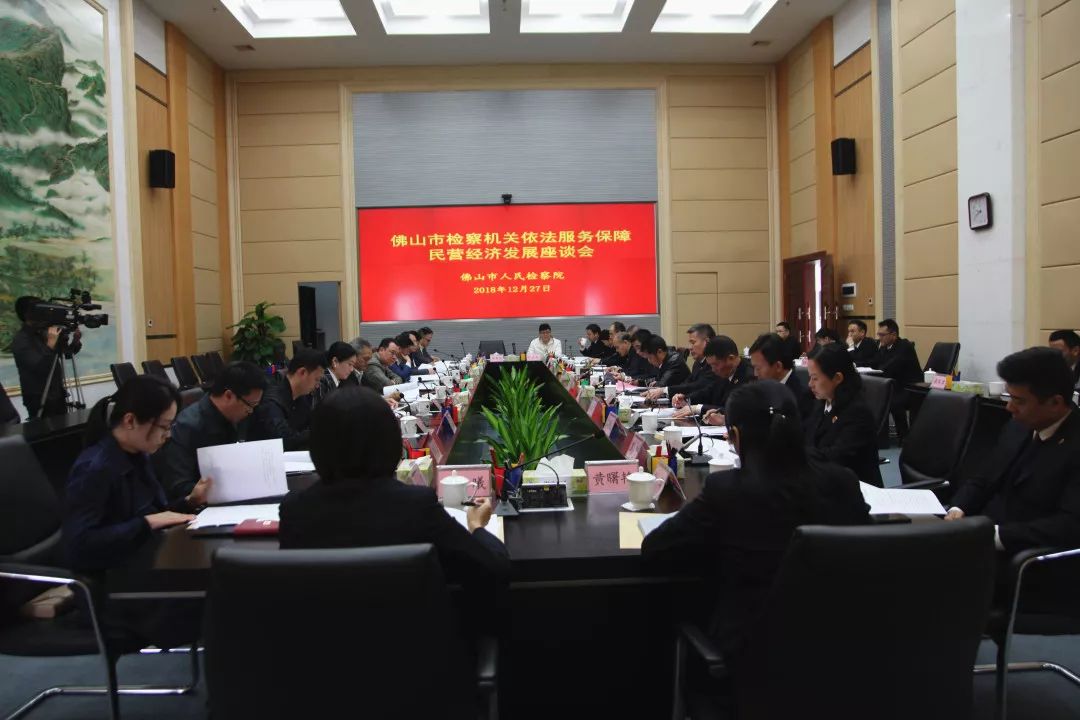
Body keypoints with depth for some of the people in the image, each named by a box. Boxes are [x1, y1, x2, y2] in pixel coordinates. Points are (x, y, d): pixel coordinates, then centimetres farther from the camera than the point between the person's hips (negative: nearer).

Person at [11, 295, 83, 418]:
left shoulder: (43, 333, 7)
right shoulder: (20, 340, -15)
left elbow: (67, 353, 11)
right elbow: (40, 368, -25)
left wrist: (75, 341, -8)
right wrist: (51, 344, -31)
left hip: (58, 395, 7)